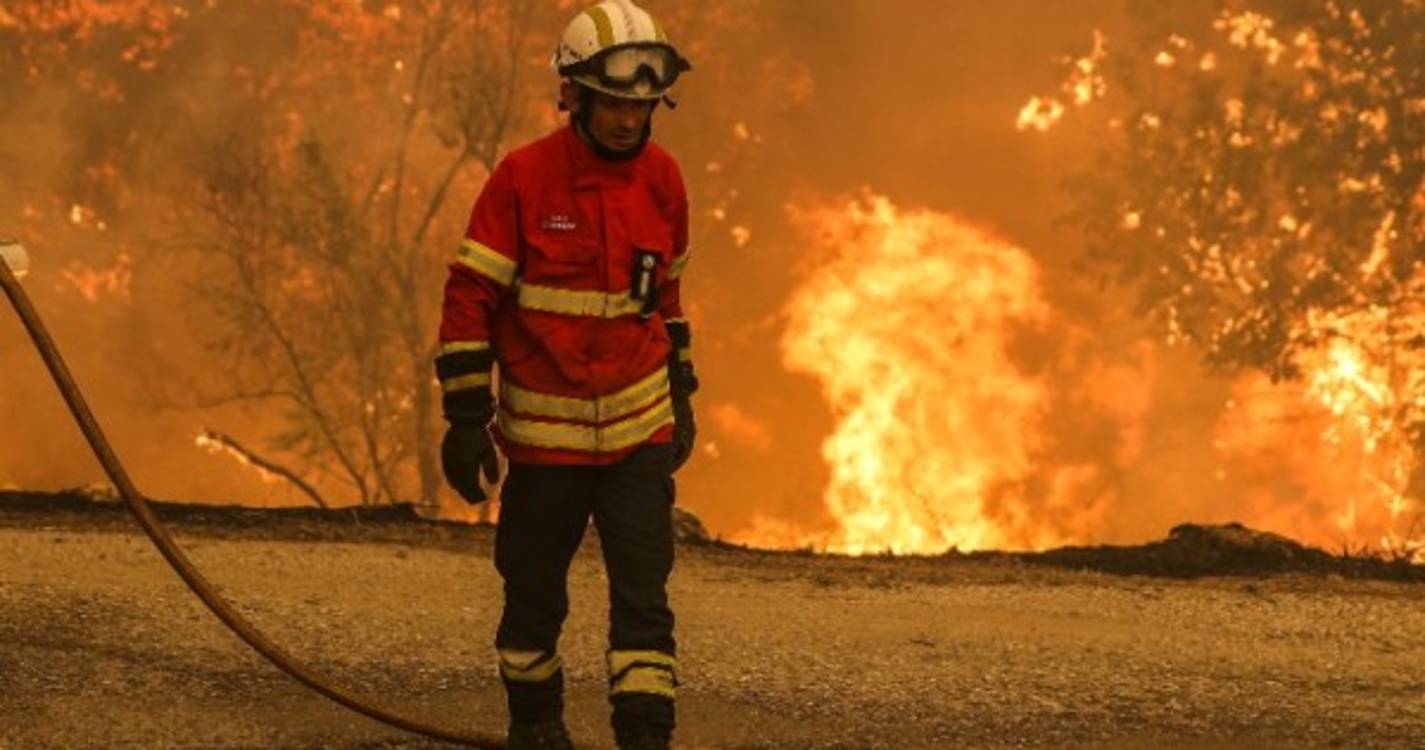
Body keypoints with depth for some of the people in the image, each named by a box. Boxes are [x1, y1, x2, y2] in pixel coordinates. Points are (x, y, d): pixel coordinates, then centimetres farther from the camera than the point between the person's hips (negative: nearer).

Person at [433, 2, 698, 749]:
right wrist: (466, 418, -14)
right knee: (534, 592, 11)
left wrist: (680, 392, 19)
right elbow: (469, 297, -11)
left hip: (639, 425, 2)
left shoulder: (661, 179, 0)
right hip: (544, 429, -2)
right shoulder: (522, 179, -14)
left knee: (643, 592, -6)